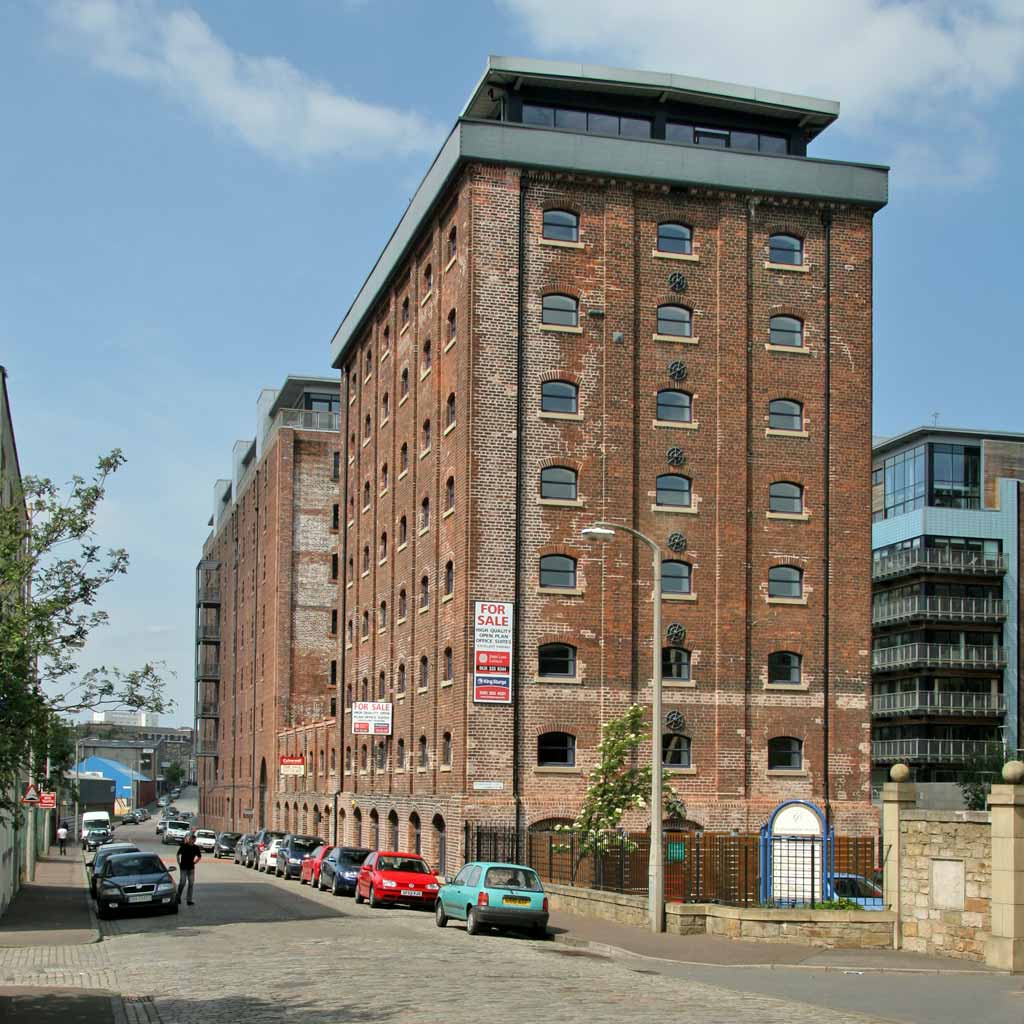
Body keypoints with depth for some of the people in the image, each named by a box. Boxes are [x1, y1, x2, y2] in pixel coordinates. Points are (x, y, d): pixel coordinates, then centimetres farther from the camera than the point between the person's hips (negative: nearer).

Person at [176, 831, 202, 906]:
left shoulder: (196, 848, 3)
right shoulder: (183, 846, -6)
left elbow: (199, 856, 18)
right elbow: (178, 855, 5)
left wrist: (194, 862, 8)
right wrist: (179, 863, 2)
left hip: (191, 868, 3)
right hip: (184, 867, -3)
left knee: (191, 883, 0)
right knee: (182, 882, -6)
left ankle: (189, 900, 5)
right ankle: (178, 897, 16)